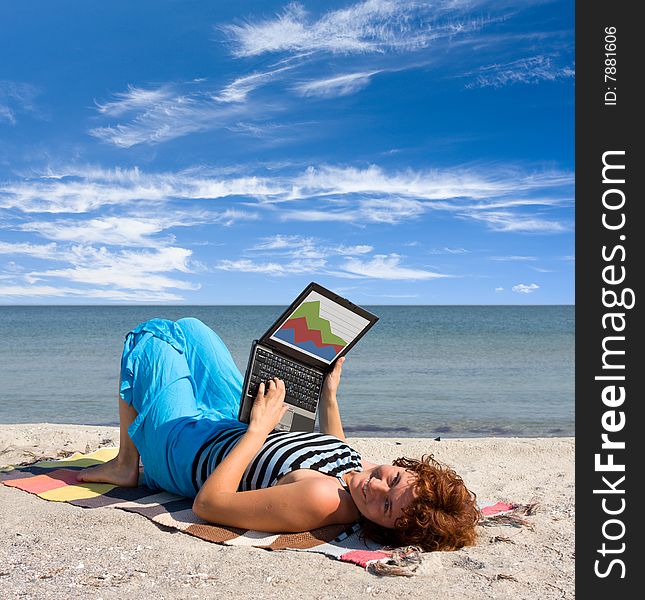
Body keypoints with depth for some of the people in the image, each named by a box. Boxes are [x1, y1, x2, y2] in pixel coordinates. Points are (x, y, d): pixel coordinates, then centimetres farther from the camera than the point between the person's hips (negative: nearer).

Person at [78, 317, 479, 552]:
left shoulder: (320, 500, -44)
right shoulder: (364, 467, -21)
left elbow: (207, 503, -38)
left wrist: (258, 429, -36)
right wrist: (330, 396, 4)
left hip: (183, 445, -6)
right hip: (233, 427, 7)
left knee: (149, 337, 11)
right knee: (188, 328, 23)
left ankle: (126, 466, 23)